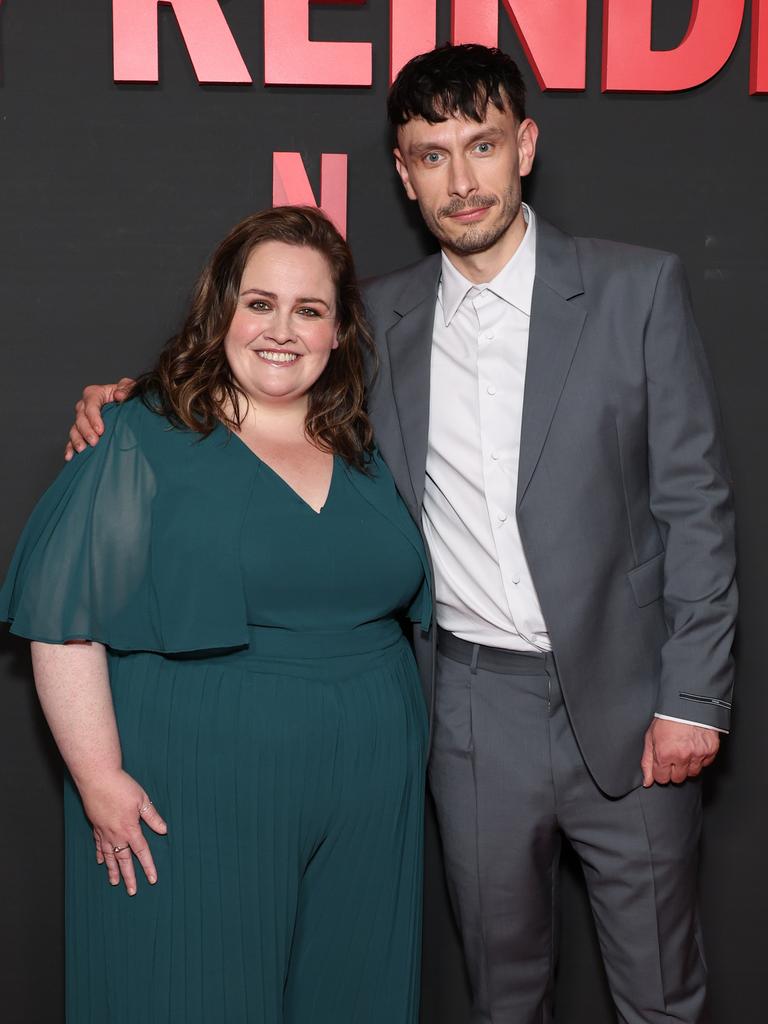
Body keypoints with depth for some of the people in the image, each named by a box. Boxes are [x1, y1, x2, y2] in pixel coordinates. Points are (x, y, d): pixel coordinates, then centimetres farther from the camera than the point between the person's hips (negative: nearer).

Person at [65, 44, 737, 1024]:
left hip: (621, 703, -2)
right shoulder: (383, 316, 4)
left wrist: (692, 699, -8)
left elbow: (694, 501, -5)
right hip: (471, 709, 3)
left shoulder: (636, 288, -5)